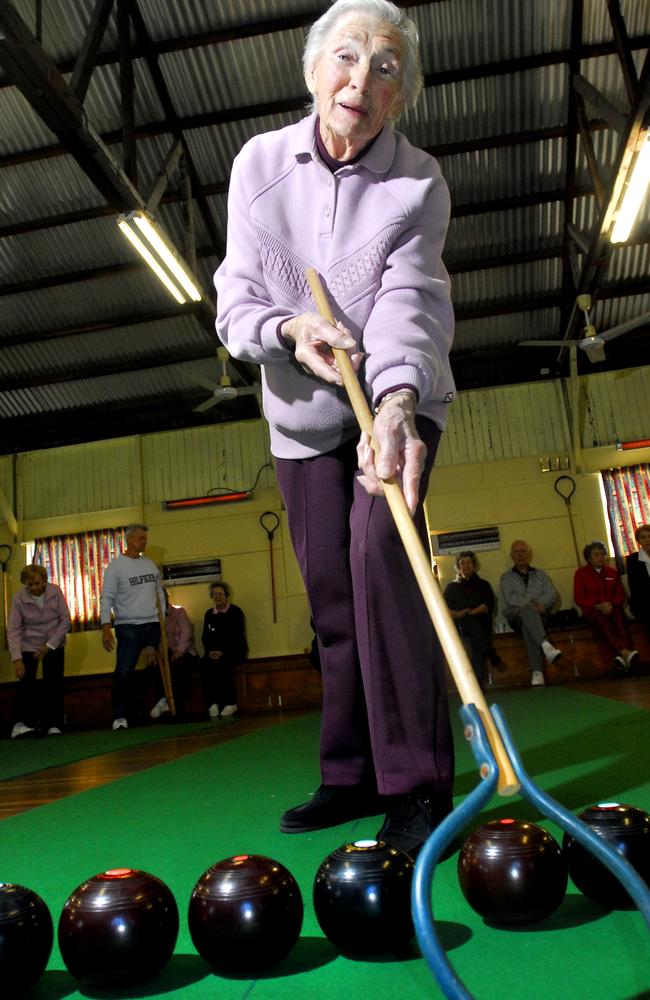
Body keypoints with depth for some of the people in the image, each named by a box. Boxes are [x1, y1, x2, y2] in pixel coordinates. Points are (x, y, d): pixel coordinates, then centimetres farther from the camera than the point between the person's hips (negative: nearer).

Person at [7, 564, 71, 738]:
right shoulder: (19, 598, -16)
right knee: (25, 683, -10)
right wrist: (16, 659, -24)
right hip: (28, 646, 0)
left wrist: (49, 645, -13)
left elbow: (65, 620, -9)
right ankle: (22, 723, 2)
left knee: (53, 684, -4)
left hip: (54, 644, 0)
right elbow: (13, 629, -16)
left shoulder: (55, 592, -15)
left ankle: (53, 724, 6)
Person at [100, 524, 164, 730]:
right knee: (124, 673, -7)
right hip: (128, 627, -5)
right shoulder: (115, 566, -4)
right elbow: (106, 598, -9)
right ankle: (120, 717, -2)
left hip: (152, 625, 5)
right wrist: (106, 627, -18)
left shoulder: (150, 563, 13)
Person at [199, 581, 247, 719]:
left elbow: (238, 636, -8)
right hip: (214, 651, 4)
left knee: (222, 664, -34)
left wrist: (223, 652, -19)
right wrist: (210, 651, -11)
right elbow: (205, 636, 10)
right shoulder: (209, 614, 15)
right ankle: (212, 703, -27)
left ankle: (230, 703, -24)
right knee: (204, 664, -28)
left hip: (234, 650, -4)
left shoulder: (236, 612, 1)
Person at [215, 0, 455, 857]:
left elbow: (409, 303, -26)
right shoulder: (260, 164, -6)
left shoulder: (420, 183, -12)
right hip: (304, 412, 3)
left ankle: (417, 785, -12)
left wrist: (395, 408, -43)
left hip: (399, 399, -2)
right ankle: (351, 777, 18)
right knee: (330, 591, 4)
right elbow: (235, 304, -8)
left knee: (381, 556, -24)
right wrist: (290, 331, -30)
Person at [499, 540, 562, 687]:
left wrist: (538, 604, -11)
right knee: (528, 610, -39)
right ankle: (545, 645, -60)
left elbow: (553, 596, 8)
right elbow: (511, 599, -2)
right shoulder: (506, 578, 17)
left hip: (540, 615, 1)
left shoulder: (540, 575, 24)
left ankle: (536, 672, -48)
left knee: (528, 625, -37)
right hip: (516, 615, -1)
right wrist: (532, 604, -15)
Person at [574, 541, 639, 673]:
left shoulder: (612, 572, 21)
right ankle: (625, 652, -60)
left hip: (612, 608, 2)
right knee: (601, 619, -39)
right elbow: (578, 598, 3)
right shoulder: (581, 573, 11)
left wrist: (611, 604, -9)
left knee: (618, 615, -36)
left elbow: (620, 594, 15)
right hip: (592, 610, -2)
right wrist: (598, 606, -13)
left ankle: (621, 657, -59)